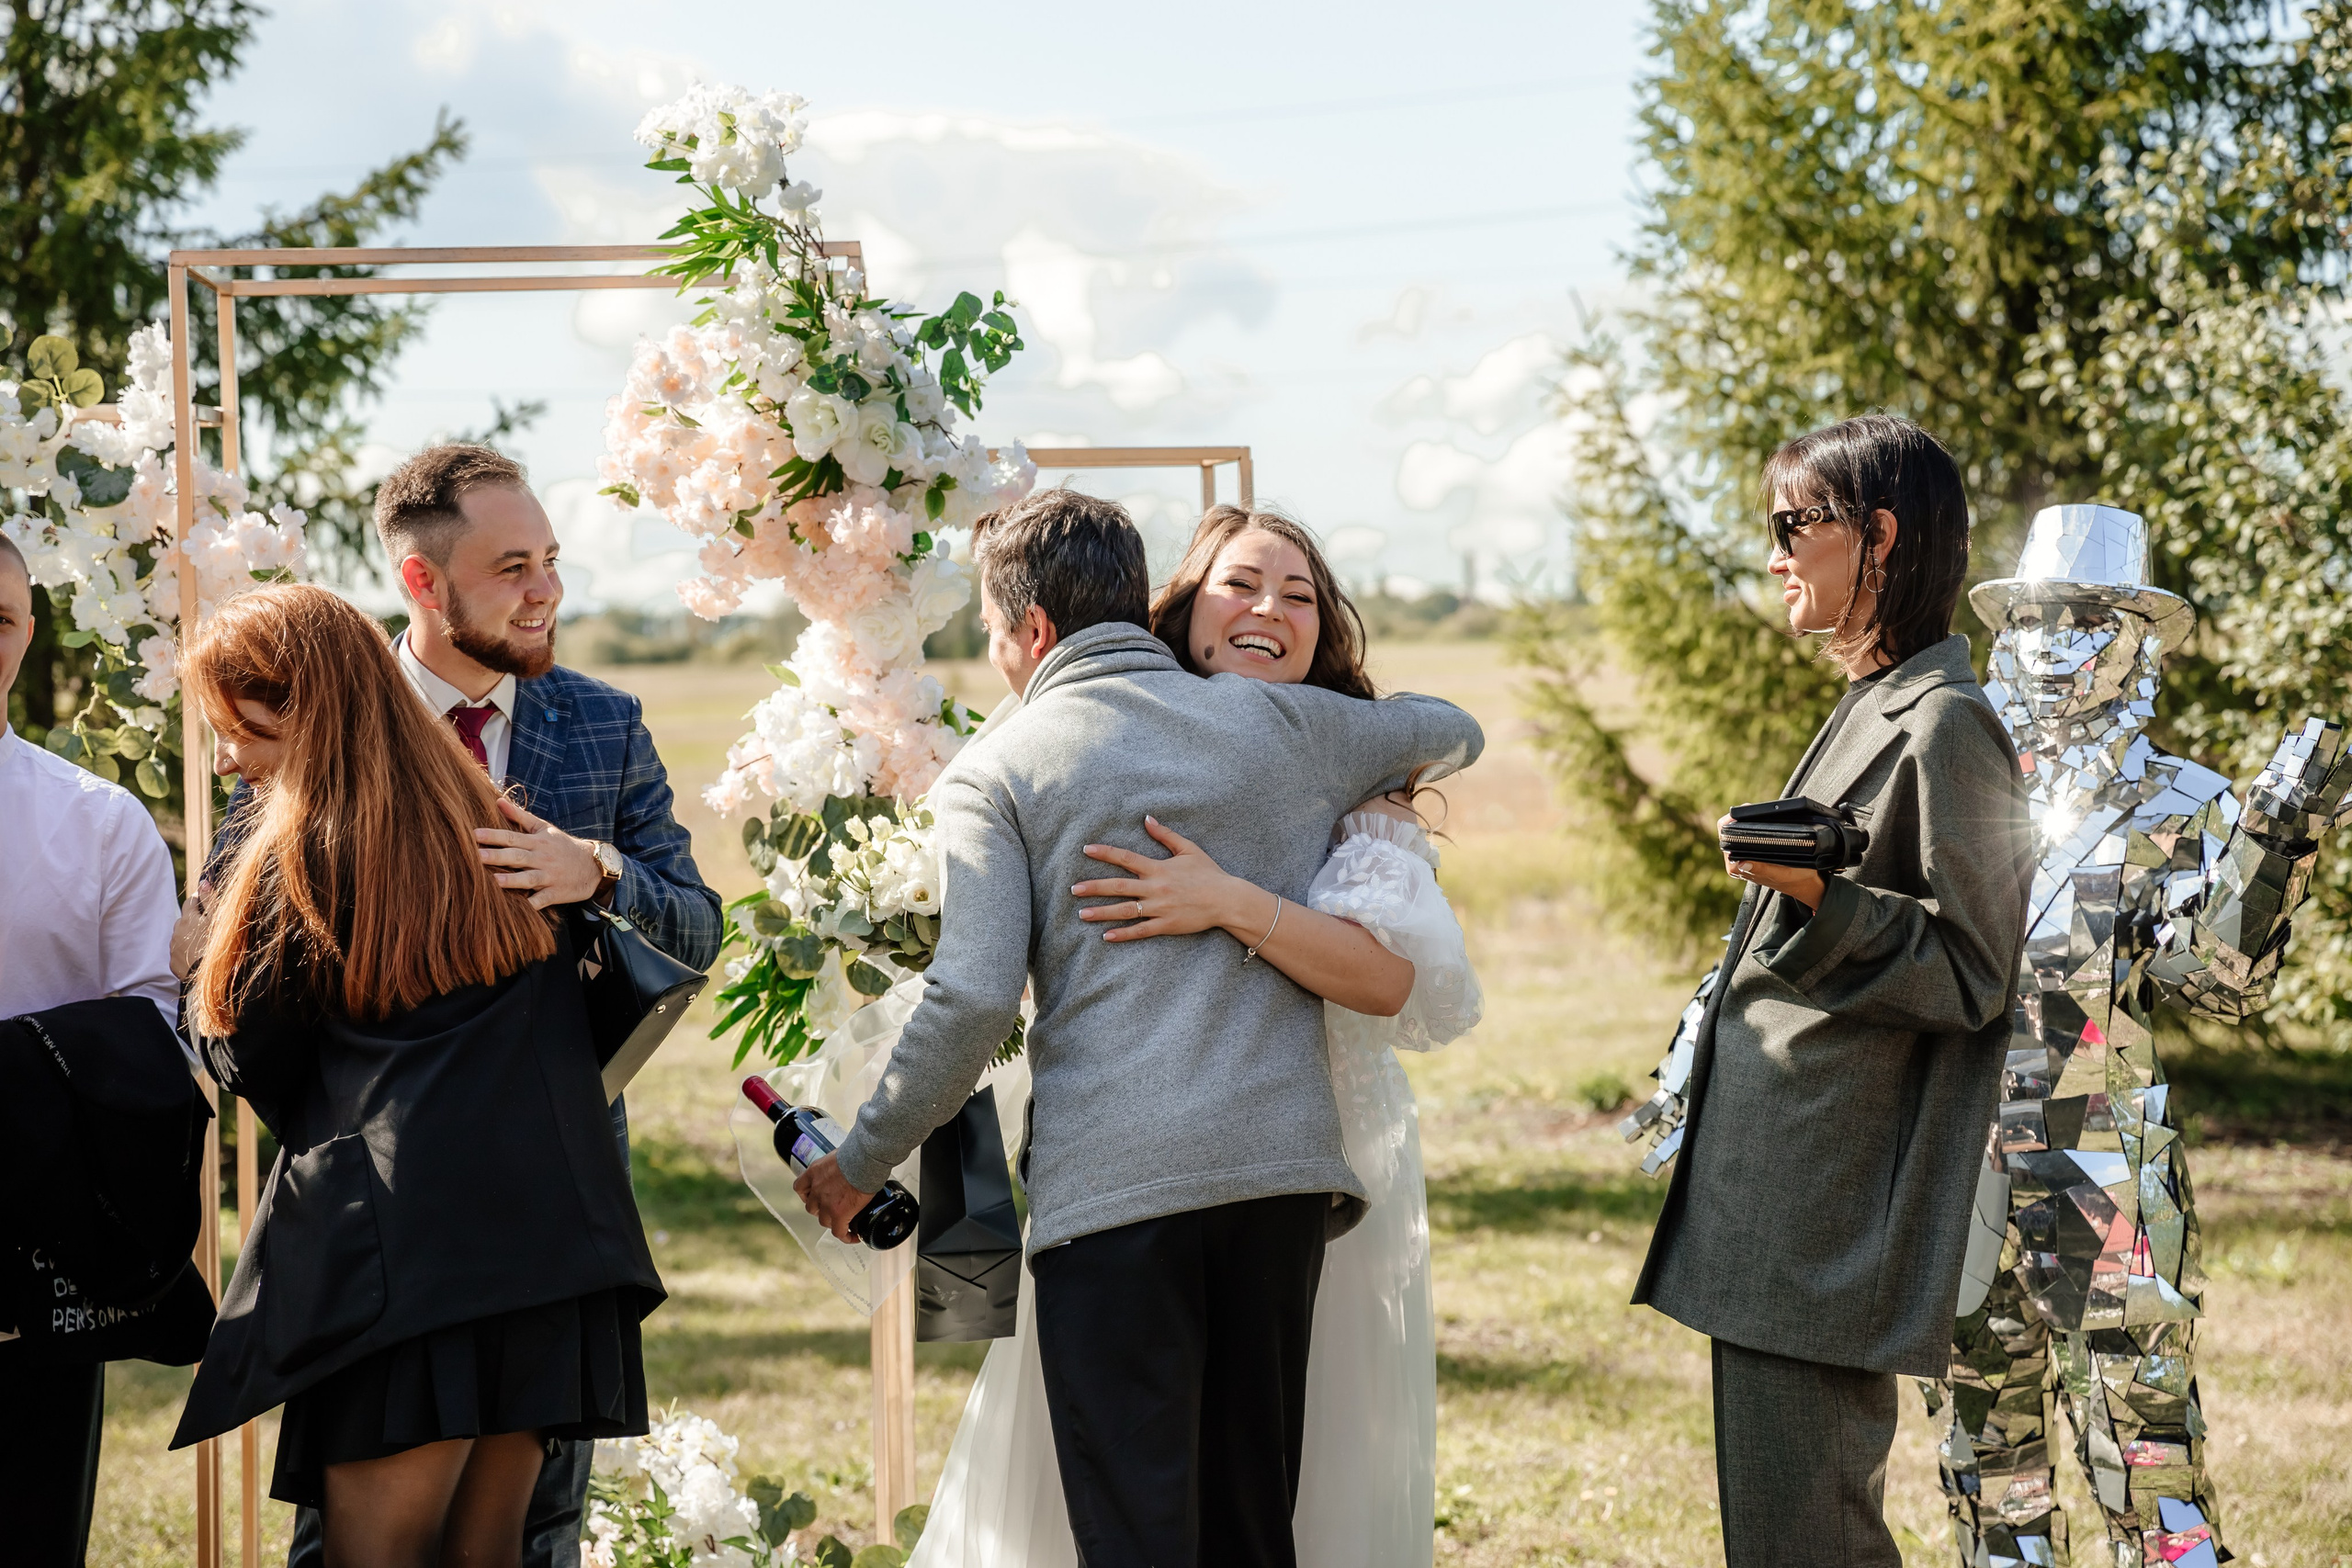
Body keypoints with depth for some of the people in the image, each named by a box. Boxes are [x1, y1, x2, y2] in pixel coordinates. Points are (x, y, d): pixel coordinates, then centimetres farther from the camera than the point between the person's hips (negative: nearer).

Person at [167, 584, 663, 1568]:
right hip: (551, 1230, 7)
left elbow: (252, 1061, 5)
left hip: (400, 1243, -7)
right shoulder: (485, 822, 16)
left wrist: (201, 978, 23)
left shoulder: (305, 851, -4)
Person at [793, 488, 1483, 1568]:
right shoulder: (1281, 724, 15)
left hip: (1111, 1185, -4)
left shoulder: (995, 772, 3)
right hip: (1283, 1162, 4)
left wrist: (858, 1165, 5)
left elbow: (972, 1000, -7)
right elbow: (1452, 731, 34)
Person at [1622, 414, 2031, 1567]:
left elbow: (1973, 973, -15)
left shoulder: (1943, 727, -13)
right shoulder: (1872, 709, 17)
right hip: (1777, 1185, 10)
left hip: (1828, 1203, -10)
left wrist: (1821, 899, -25)